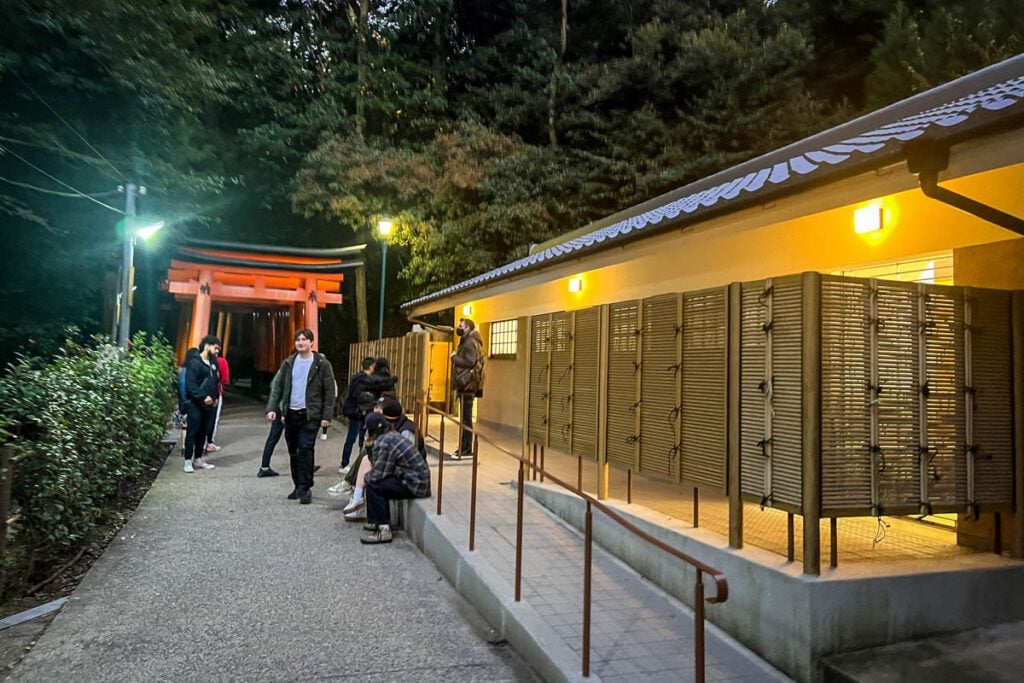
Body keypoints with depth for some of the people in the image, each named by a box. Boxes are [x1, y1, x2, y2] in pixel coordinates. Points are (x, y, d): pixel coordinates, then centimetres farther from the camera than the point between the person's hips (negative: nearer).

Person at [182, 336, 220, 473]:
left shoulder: (212, 362, 14)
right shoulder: (194, 363, -12)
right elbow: (190, 385, -19)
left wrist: (215, 397, 12)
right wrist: (203, 397, -24)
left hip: (209, 405, 8)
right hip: (195, 405, -8)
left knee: (203, 433, 12)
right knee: (192, 433, -3)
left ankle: (198, 459, 21)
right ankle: (188, 461, 3)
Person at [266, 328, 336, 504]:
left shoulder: (322, 364, -4)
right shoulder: (288, 363, 8)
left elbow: (329, 391, -5)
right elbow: (278, 386, 9)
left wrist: (327, 416, -11)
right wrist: (272, 408, -3)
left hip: (310, 415, -5)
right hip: (291, 414, 5)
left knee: (305, 450, -11)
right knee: (293, 452, 11)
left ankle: (305, 489, -4)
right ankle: (298, 486, 24)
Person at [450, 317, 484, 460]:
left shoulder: (470, 343, -12)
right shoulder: (466, 342, 19)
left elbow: (470, 362, -22)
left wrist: (455, 357, -12)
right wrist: (456, 358, 5)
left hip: (467, 385, -10)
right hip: (465, 385, 10)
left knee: (466, 418, -8)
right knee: (465, 418, 12)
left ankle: (466, 450, -5)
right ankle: (464, 448, 17)